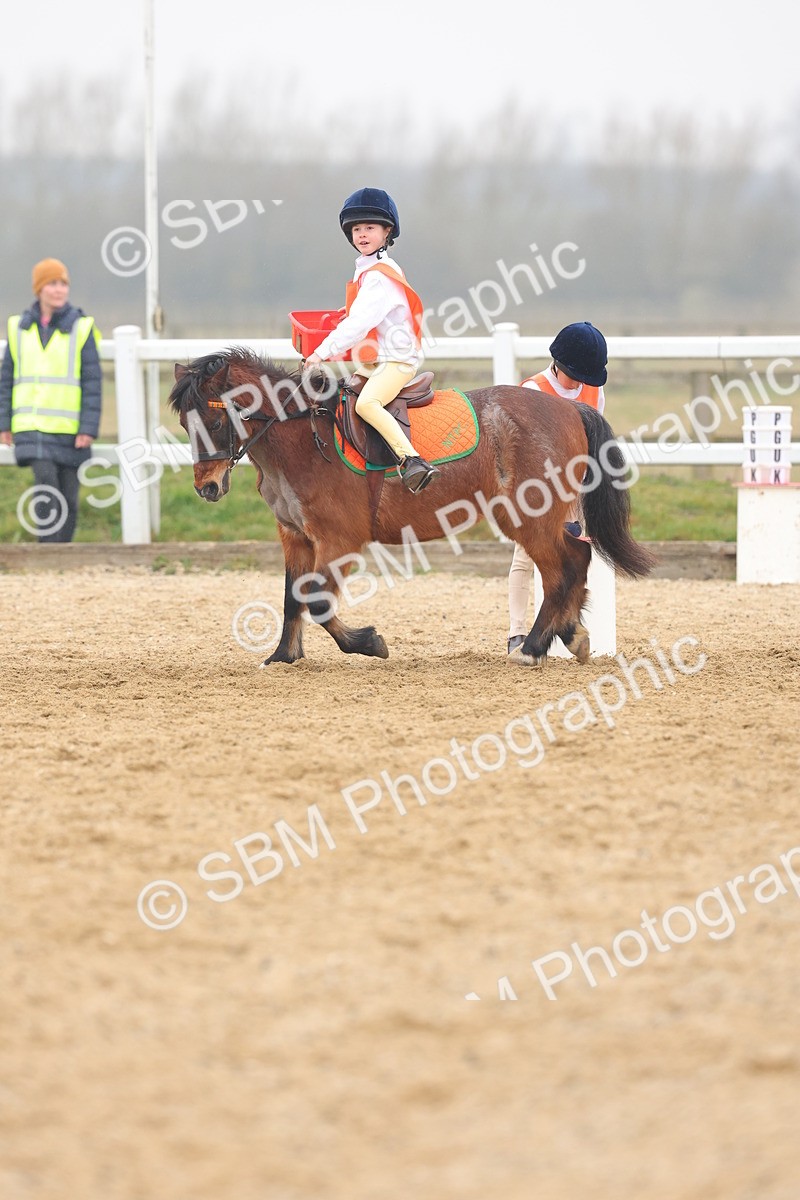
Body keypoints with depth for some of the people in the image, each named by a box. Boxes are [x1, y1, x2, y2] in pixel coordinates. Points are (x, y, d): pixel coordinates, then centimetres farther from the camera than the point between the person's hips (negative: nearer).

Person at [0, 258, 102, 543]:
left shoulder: (81, 328, -1)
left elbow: (92, 382, -3)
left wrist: (89, 428, -10)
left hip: (69, 430, 0)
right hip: (32, 426, 0)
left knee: (68, 497, 4)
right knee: (46, 484, -17)